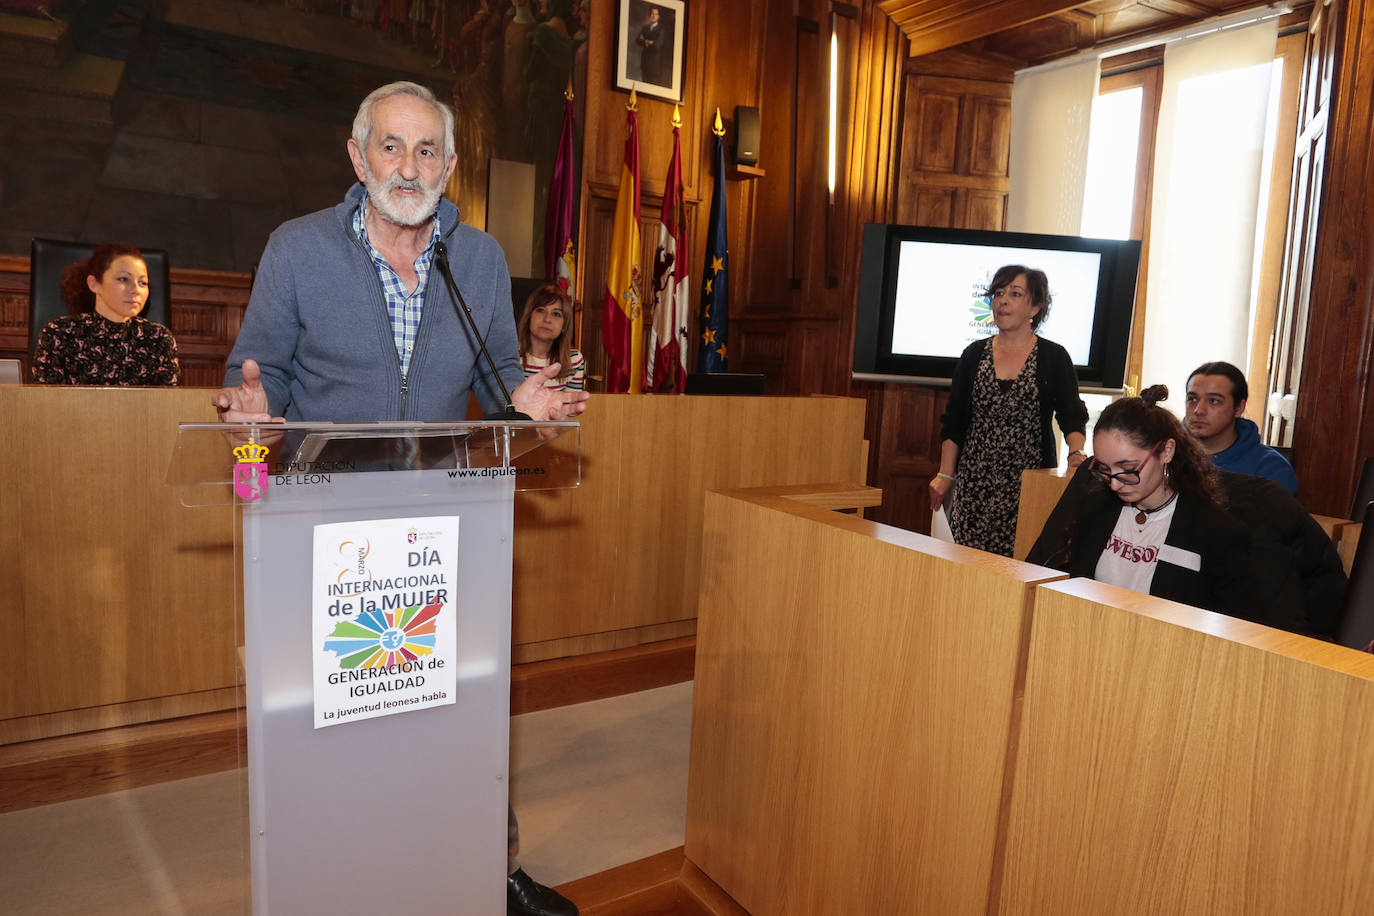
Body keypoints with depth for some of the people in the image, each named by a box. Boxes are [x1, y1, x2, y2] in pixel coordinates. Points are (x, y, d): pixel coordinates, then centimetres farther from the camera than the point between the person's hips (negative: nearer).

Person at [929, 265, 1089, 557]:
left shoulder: (1054, 357, 3)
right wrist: (945, 474, 5)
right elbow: (954, 422, 11)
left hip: (1029, 478, -2)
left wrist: (1076, 452, -20)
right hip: (975, 479, 2)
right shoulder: (975, 354, 10)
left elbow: (1072, 415, 1)